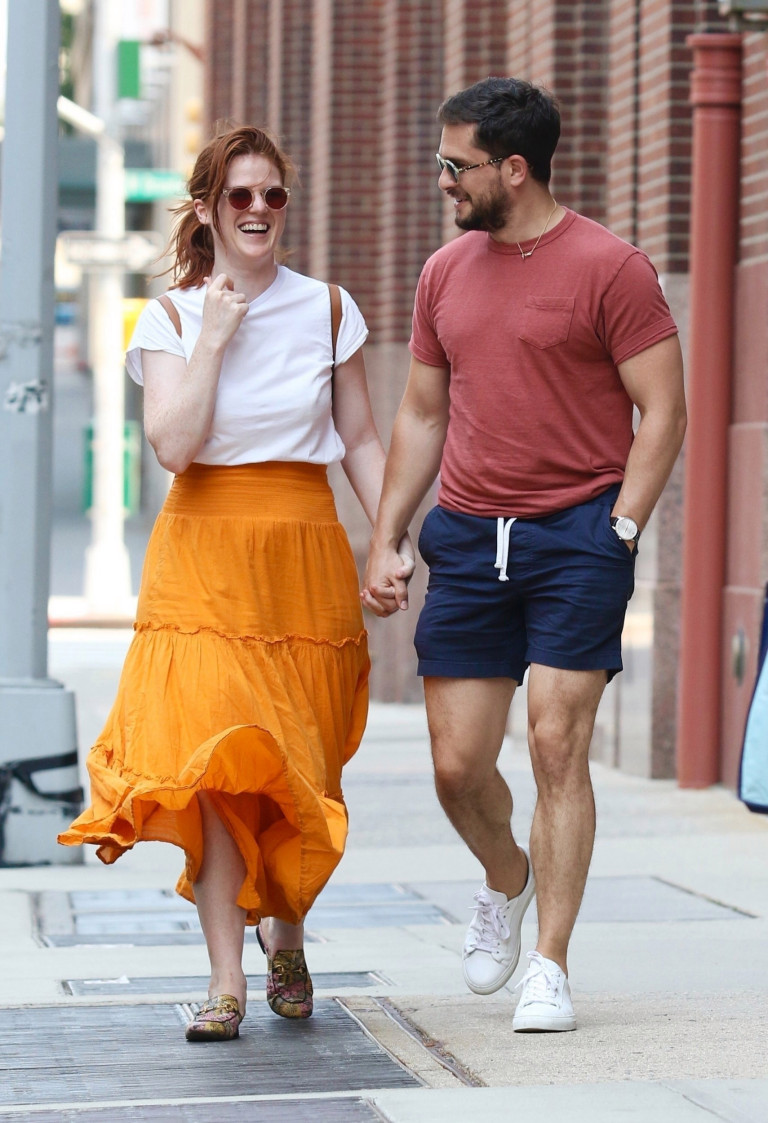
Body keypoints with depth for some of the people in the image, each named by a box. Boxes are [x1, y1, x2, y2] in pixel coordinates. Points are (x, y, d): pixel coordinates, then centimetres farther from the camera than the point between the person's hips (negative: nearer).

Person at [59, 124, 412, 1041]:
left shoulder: (327, 310, 6)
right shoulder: (170, 317, 2)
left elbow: (360, 440, 10)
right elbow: (174, 443, -11)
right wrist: (212, 337, -11)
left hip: (306, 552, 1)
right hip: (204, 553, -1)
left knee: (295, 770, 4)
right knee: (214, 760, -14)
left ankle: (284, 931, 31)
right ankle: (225, 980, -11)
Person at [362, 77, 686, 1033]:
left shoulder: (609, 267, -6)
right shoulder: (446, 273, 12)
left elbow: (662, 414, -6)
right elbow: (422, 415, 18)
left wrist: (617, 532, -13)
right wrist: (384, 543, 12)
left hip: (578, 533, -5)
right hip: (468, 536, 5)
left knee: (557, 745, -9)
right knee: (457, 765, 2)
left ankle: (549, 966, -1)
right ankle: (506, 878, 34)